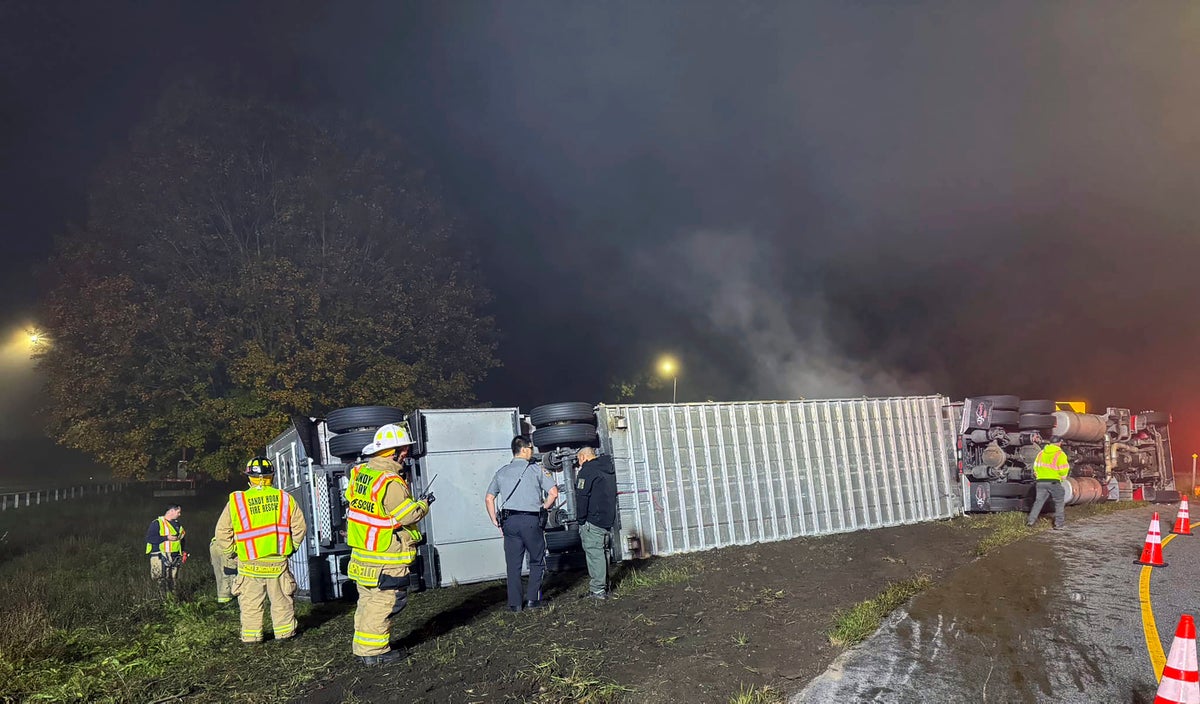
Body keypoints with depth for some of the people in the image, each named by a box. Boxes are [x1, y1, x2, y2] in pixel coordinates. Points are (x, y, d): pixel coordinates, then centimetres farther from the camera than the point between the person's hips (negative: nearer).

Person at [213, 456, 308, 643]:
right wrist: (290, 549, 15)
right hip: (278, 562, 1)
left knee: (251, 603, 13)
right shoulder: (285, 498, -2)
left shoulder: (236, 501, -6)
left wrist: (230, 555, 13)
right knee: (282, 600, 14)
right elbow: (300, 528, 2)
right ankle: (284, 632, 22)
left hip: (250, 564, -1)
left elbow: (222, 532, 0)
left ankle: (251, 636, 18)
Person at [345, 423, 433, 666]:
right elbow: (406, 516, -22)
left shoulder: (360, 473, 4)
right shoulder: (391, 482, -22)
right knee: (383, 602, 0)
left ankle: (363, 646, 28)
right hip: (386, 557, -9)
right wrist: (423, 504, -2)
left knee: (367, 599, 18)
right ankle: (374, 651, 6)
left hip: (361, 552, 9)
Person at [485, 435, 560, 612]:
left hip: (509, 521, 4)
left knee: (513, 564, 9)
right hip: (530, 520, -4)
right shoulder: (536, 469, -1)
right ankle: (533, 599, 9)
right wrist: (545, 507, 10)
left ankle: (514, 603, 10)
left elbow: (488, 499, 11)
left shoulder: (502, 472, 11)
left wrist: (495, 521, 14)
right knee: (537, 561, 12)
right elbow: (553, 493, -7)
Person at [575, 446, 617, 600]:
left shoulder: (587, 470, -11)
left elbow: (582, 496, -14)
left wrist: (581, 519, -7)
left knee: (594, 552, -6)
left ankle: (597, 590, -7)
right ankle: (604, 586, 21)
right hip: (608, 519, 9)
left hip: (592, 521, -9)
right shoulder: (609, 468, 17)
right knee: (601, 551, 16)